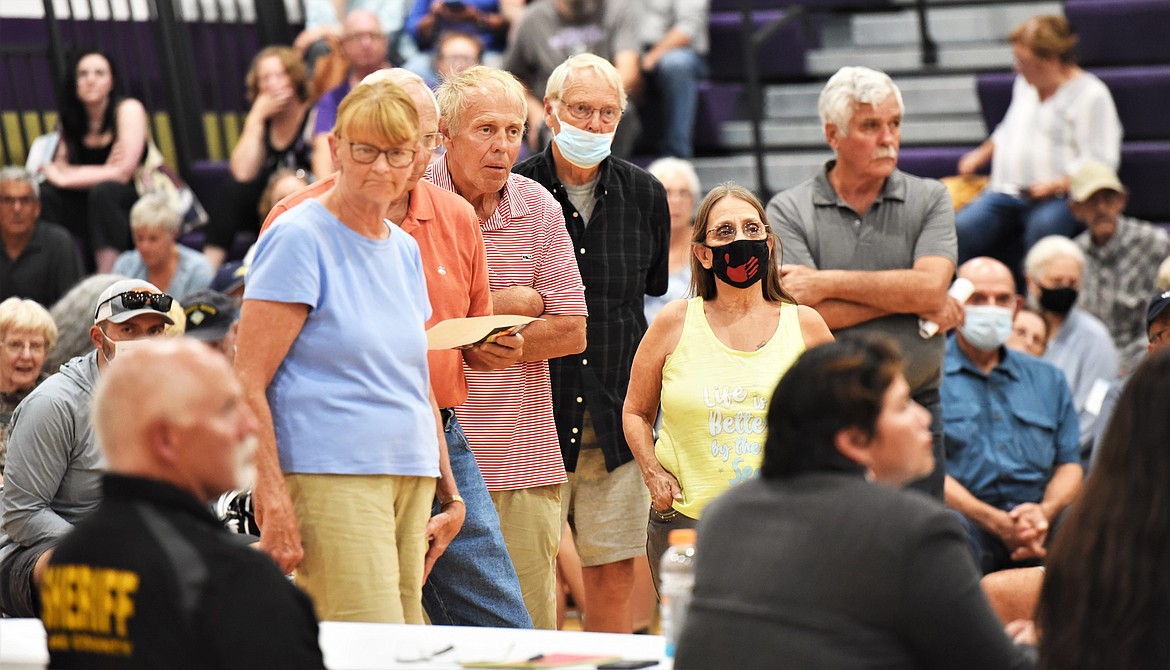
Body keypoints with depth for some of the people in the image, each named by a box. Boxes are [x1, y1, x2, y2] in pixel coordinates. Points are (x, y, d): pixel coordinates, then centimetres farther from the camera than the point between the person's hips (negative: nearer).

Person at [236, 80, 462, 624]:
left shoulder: (404, 249, 18)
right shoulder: (299, 238, -5)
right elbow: (247, 384, -10)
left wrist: (448, 489, 23)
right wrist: (271, 499, -17)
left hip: (411, 477, 8)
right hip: (331, 476, -8)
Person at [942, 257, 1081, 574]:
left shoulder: (1048, 379, 25)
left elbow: (1069, 464, 17)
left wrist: (1044, 512, -8)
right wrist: (997, 522, -16)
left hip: (1041, 518, 4)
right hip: (966, 516, -3)